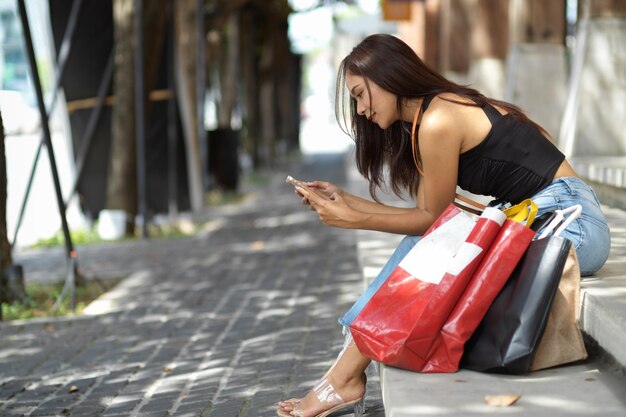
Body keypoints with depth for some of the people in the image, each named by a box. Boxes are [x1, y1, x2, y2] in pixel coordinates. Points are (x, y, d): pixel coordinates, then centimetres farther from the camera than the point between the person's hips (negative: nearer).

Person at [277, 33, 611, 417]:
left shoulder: (437, 122, -13)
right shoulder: (448, 107, 15)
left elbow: (433, 218, -5)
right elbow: (429, 216, 11)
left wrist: (353, 220, -4)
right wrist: (346, 201, 11)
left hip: (569, 223, -9)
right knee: (418, 246, -1)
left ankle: (346, 376, -4)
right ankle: (349, 369, -3)